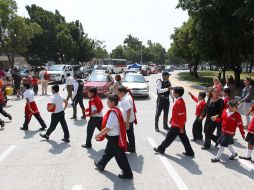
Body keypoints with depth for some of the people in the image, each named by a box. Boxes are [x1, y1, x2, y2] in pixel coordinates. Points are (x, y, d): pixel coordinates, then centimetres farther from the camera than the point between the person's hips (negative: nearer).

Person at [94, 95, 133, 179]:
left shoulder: (113, 113, -26)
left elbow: (108, 128, -27)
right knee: (108, 152, 26)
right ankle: (101, 164, 46)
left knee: (120, 156, 2)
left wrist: (98, 135, -15)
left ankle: (128, 173, 13)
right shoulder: (116, 110, 4)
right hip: (114, 136, 10)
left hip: (114, 138, -10)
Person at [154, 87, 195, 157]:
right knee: (184, 138, 14)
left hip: (177, 126, -9)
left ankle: (161, 148, 20)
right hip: (180, 125, 9)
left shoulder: (179, 103, -24)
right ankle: (189, 152, 21)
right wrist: (171, 120, 24)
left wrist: (181, 128, -20)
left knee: (169, 137, 6)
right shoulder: (180, 101, 6)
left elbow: (181, 116, -24)